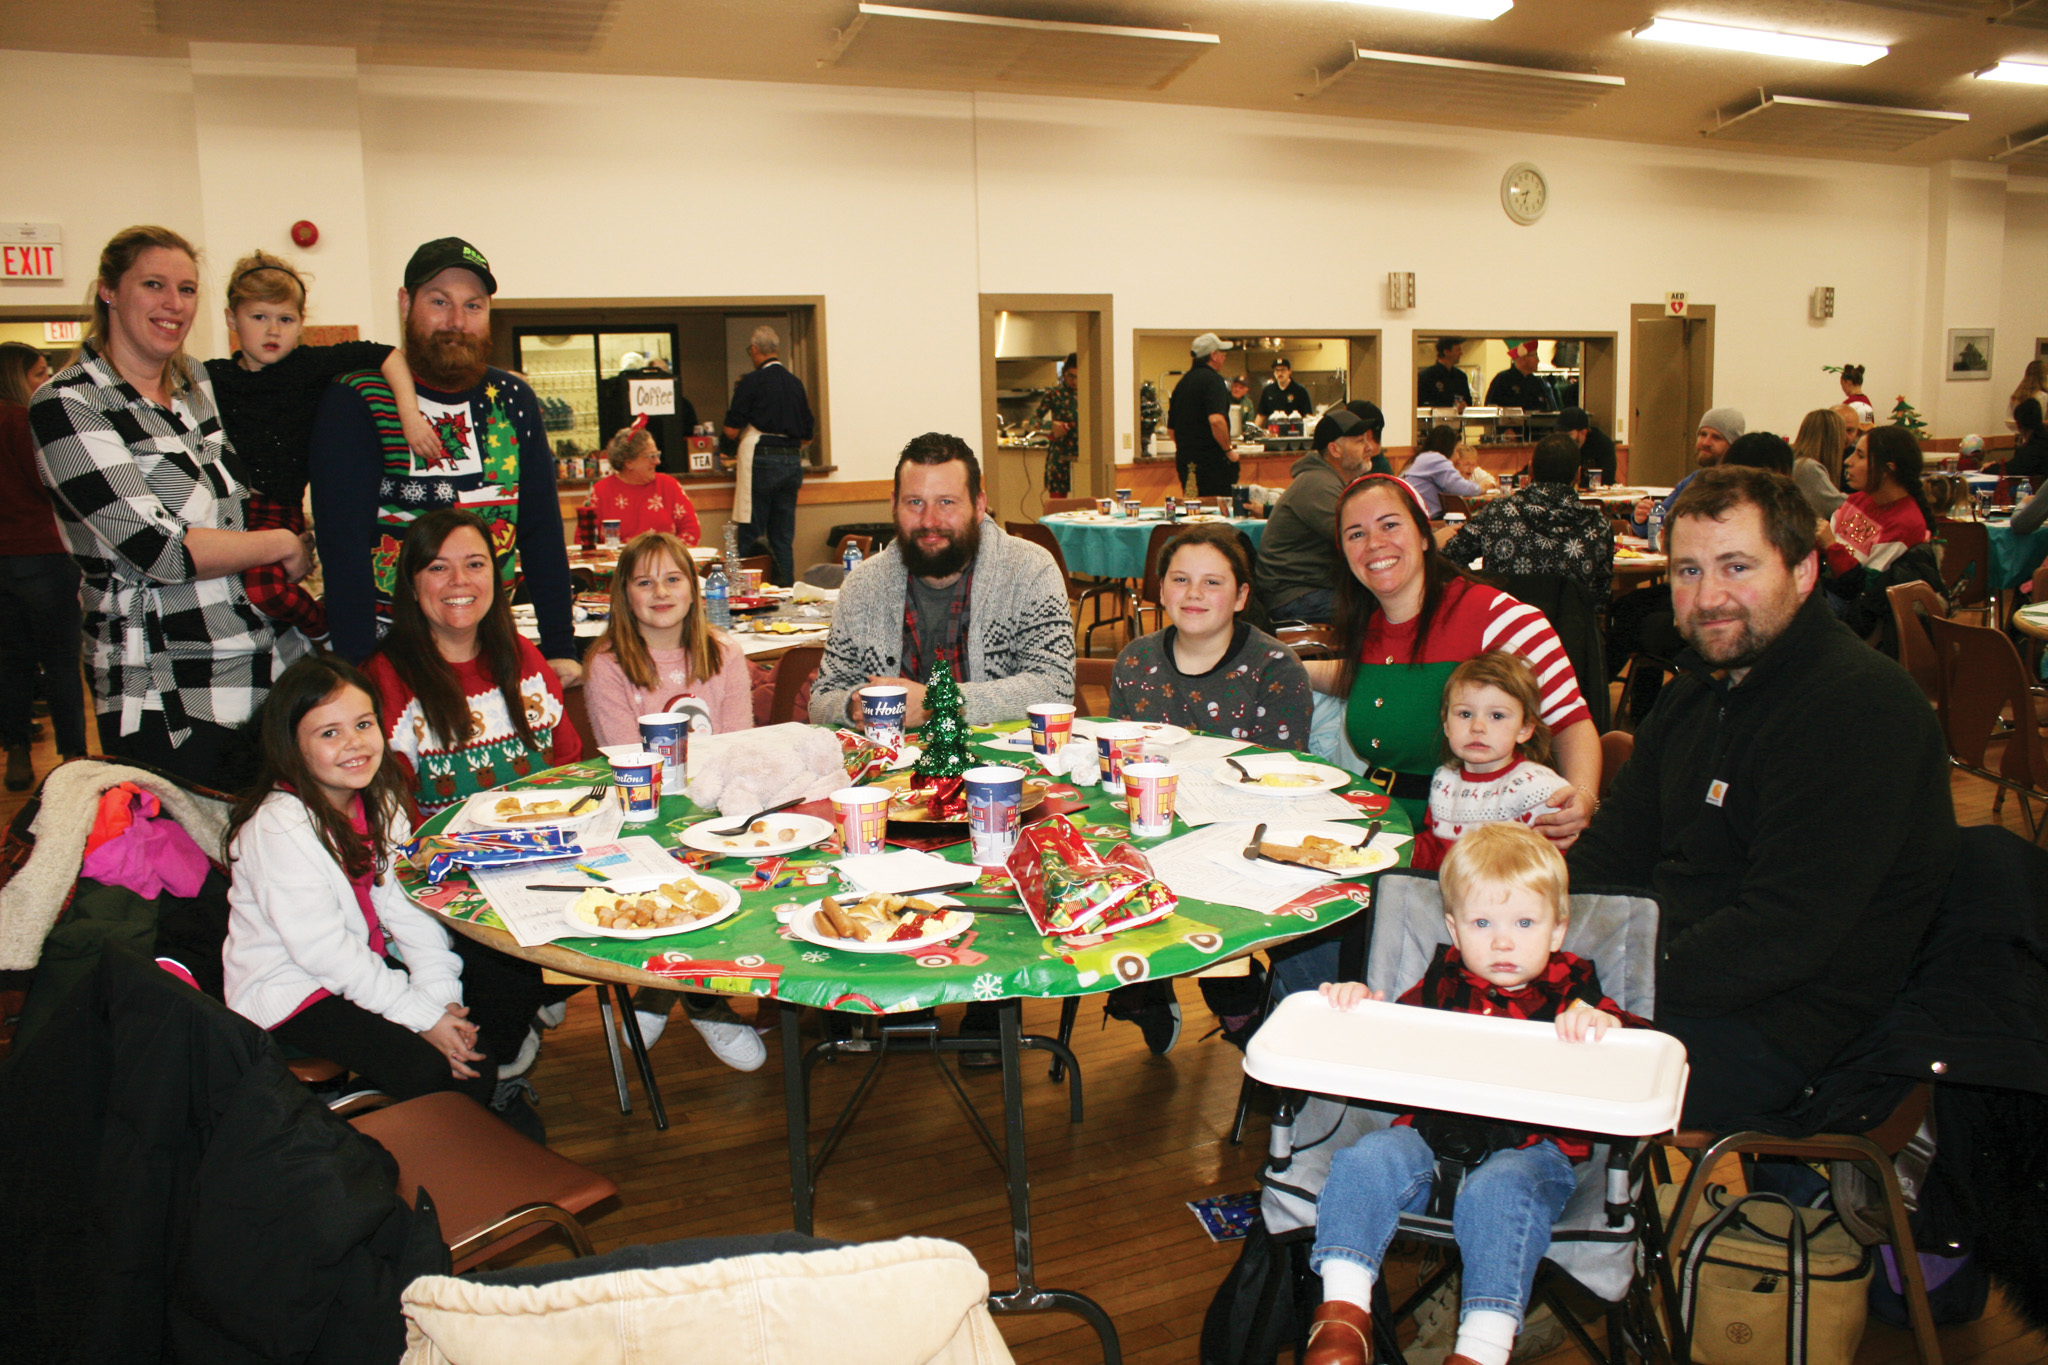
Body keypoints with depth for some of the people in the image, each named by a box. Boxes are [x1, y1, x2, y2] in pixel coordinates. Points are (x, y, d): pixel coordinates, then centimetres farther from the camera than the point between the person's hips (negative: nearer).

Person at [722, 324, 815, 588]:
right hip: (792, 462, 5)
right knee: (784, 538, 10)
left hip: (760, 460, -5)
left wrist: (739, 444, 13)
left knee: (750, 536, -1)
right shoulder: (796, 383, 9)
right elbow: (807, 435, 12)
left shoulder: (751, 382, -7)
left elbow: (732, 429, -8)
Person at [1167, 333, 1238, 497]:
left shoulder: (1183, 381, 14)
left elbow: (1171, 426, 19)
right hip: (1212, 462, -8)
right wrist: (1228, 450, -14)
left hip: (1184, 460, 8)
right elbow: (1216, 420, -25)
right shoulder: (1213, 379, -11)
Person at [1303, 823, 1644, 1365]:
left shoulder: (1571, 986, 7)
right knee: (1369, 1158, -23)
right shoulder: (1444, 978, 15)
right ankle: (1343, 1310, -20)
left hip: (1529, 1149, -3)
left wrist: (1604, 1023, -26)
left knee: (1498, 1192, -34)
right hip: (1432, 1138, 3)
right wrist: (1359, 1000, 2)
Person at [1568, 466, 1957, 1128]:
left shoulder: (1861, 707, -20)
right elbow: (1614, 850, 11)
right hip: (1678, 963, 9)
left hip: (1787, 1029, -9)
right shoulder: (1701, 689, 11)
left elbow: (1782, 936, -26)